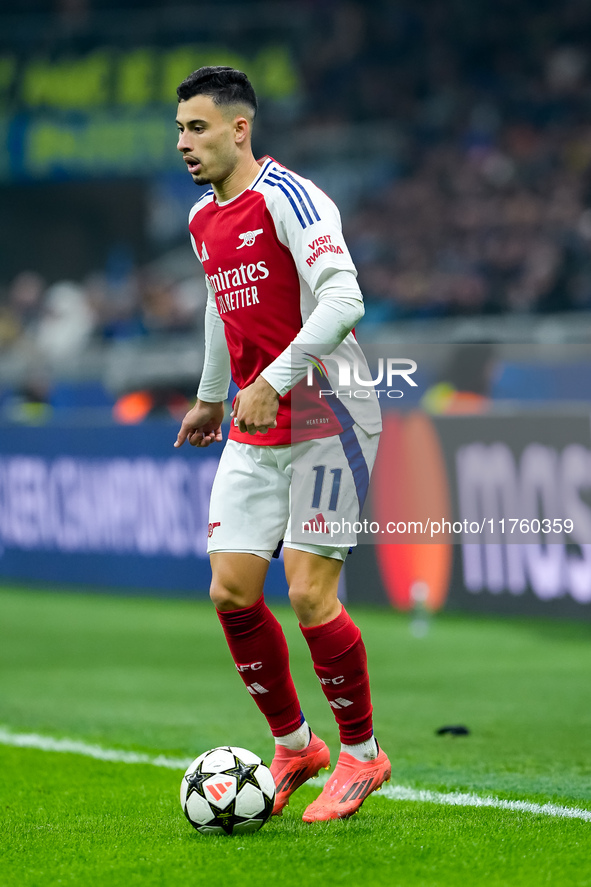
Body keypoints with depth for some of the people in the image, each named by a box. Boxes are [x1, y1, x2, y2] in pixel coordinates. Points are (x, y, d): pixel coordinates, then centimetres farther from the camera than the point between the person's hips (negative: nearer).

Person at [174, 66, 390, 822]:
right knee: (231, 591, 1)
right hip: (253, 431, 8)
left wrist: (275, 378, -29)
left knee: (308, 596, -9)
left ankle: (361, 755, 9)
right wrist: (210, 397, 38)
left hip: (327, 420, -8)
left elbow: (342, 300, -25)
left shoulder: (286, 198, -15)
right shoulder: (201, 220, 11)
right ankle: (293, 747, 17)